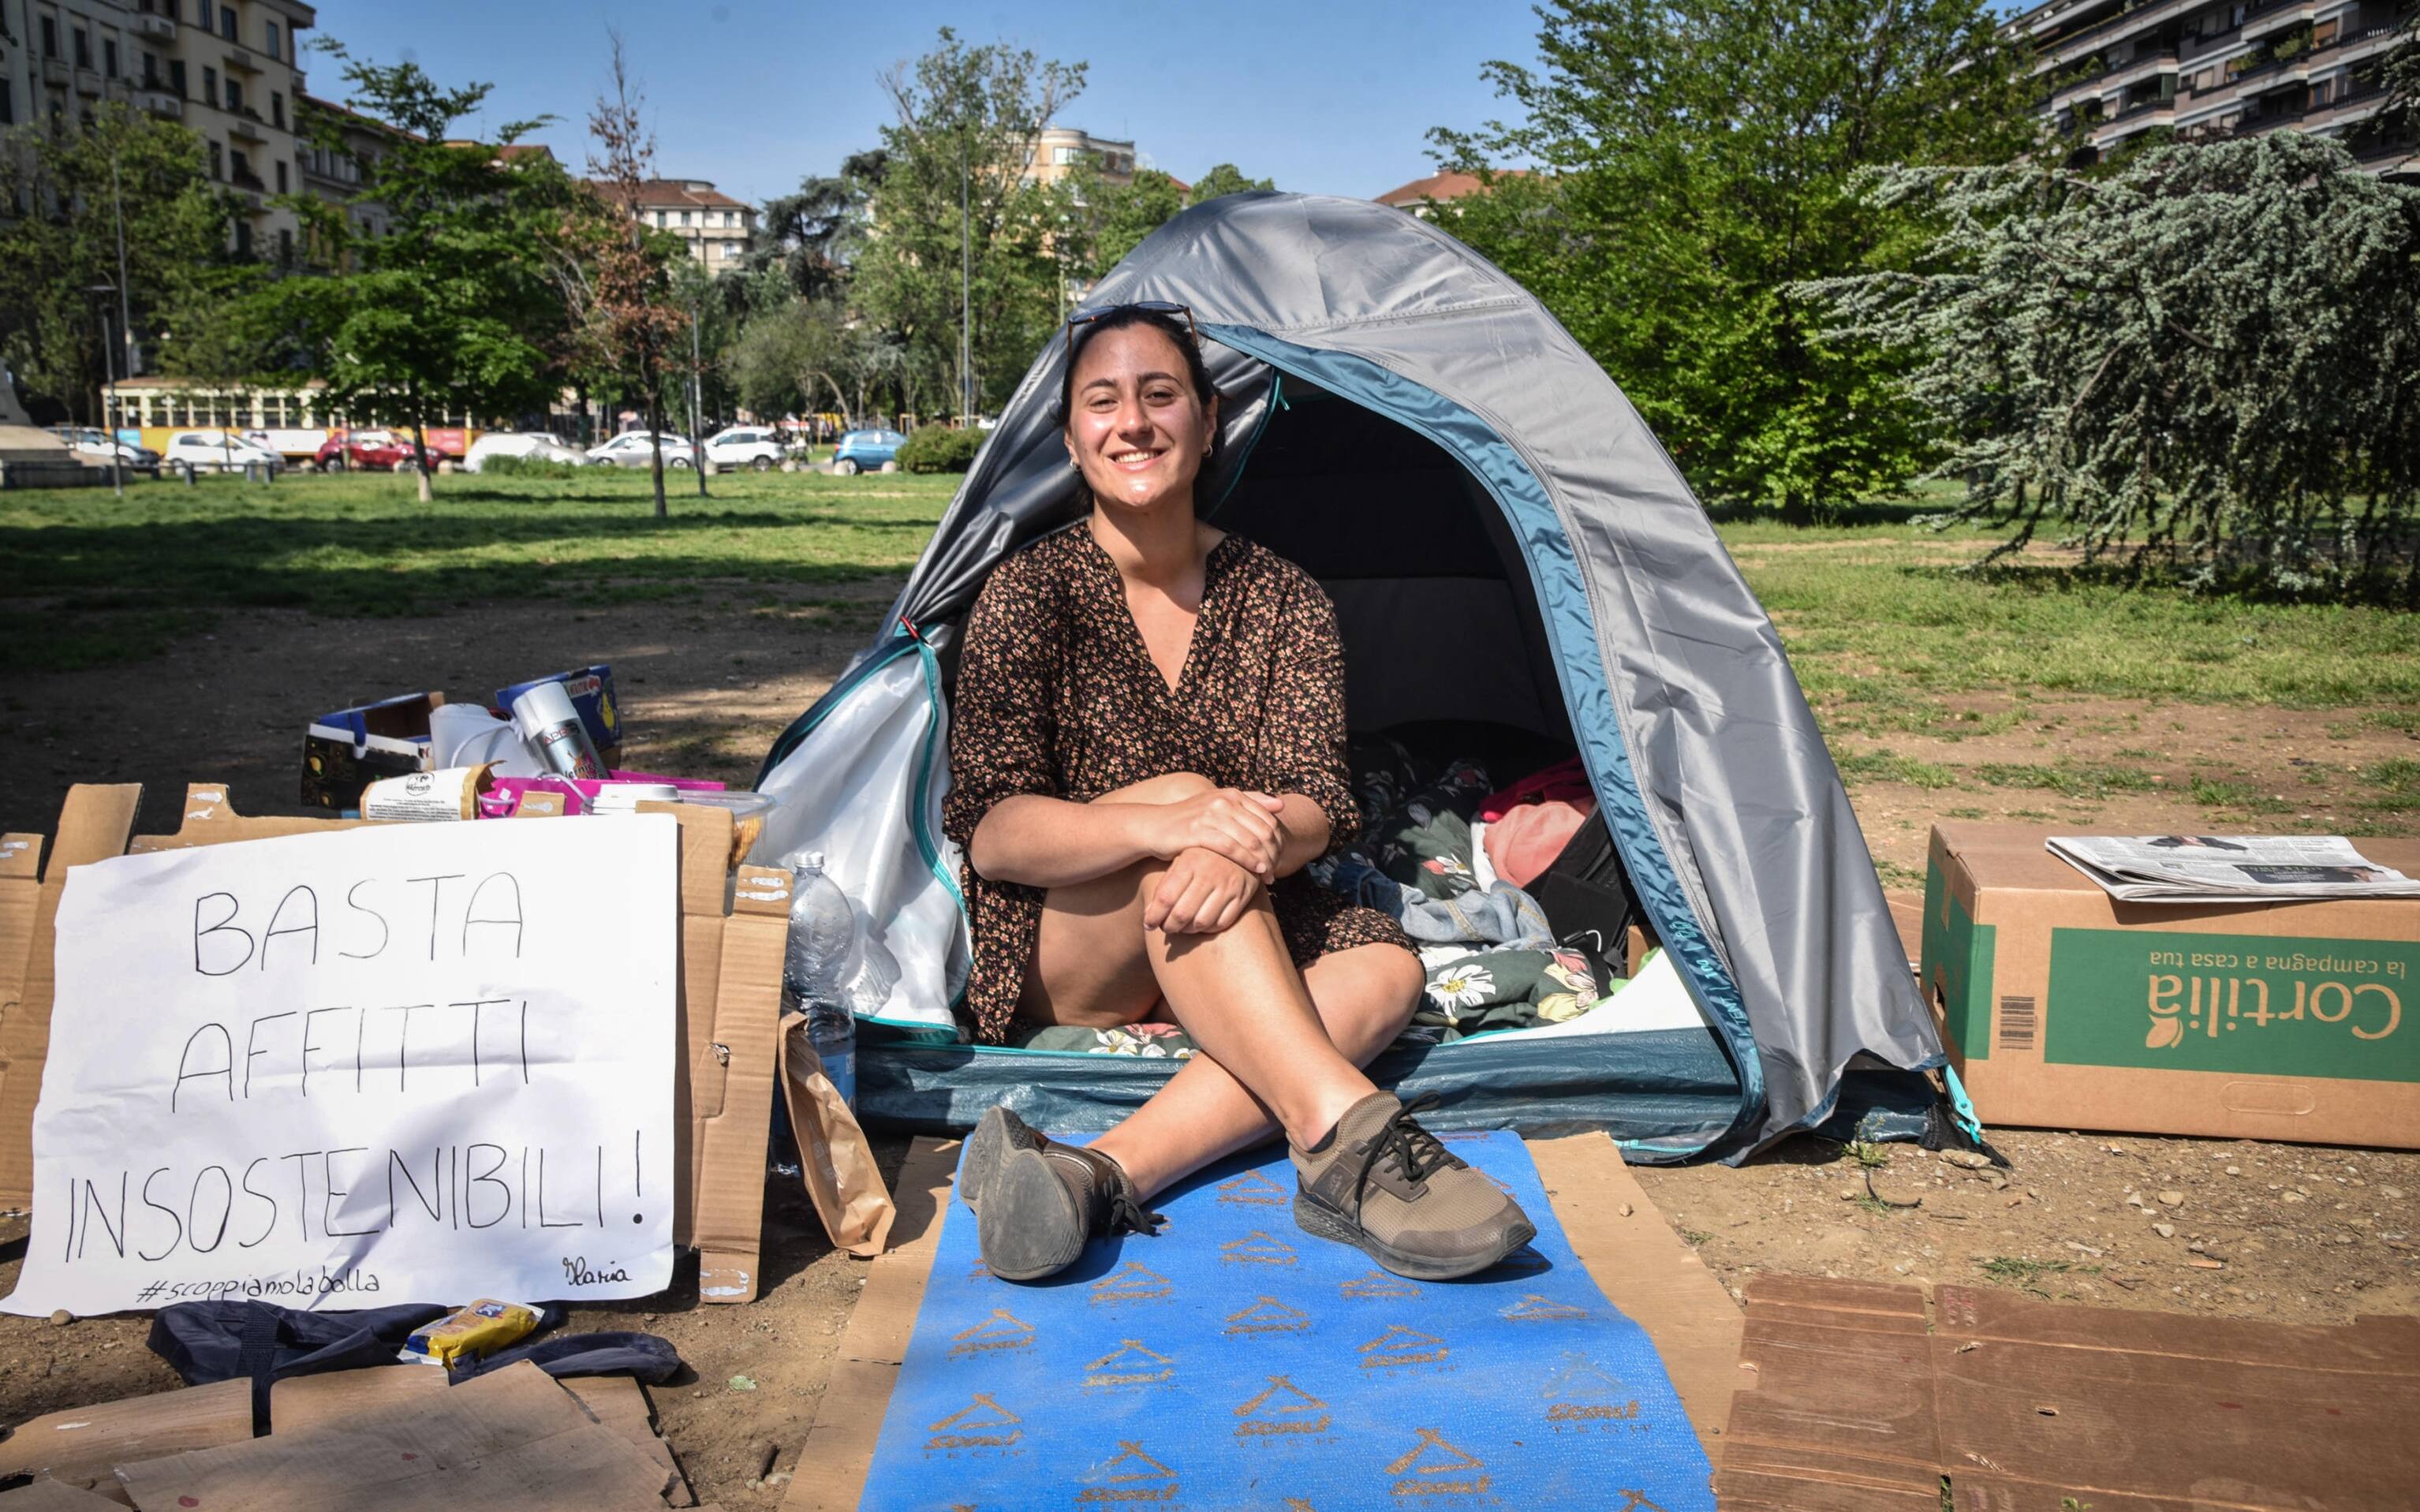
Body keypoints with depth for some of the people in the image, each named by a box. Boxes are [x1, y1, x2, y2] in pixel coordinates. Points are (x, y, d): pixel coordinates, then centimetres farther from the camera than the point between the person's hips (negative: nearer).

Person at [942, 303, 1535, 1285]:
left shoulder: (1280, 599, 2)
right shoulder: (1030, 594, -7)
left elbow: (1316, 802, -8)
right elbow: (986, 828, -17)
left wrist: (1253, 843, -35)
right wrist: (1170, 825, -36)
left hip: (1231, 954, 3)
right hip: (1063, 966, -3)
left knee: (1382, 969, -27)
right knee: (1179, 793, -32)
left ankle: (1104, 1177, -43)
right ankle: (1345, 1139, -45)